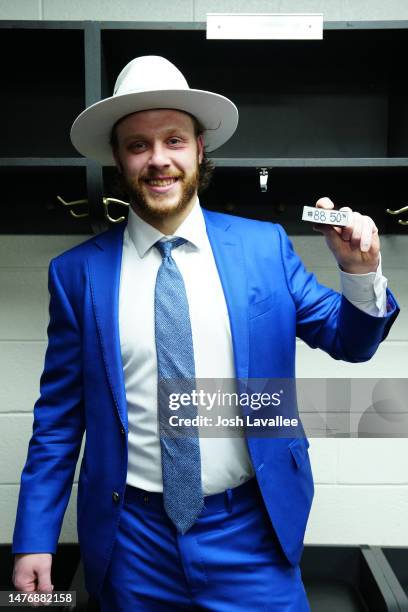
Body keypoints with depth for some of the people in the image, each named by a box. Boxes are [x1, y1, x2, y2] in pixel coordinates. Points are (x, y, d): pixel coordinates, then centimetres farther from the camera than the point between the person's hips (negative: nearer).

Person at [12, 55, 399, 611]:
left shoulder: (265, 245, -4)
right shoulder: (77, 272, -6)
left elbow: (346, 341, 3)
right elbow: (59, 417, 0)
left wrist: (361, 273, -16)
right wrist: (35, 540, -1)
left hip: (252, 530, 0)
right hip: (131, 541, 1)